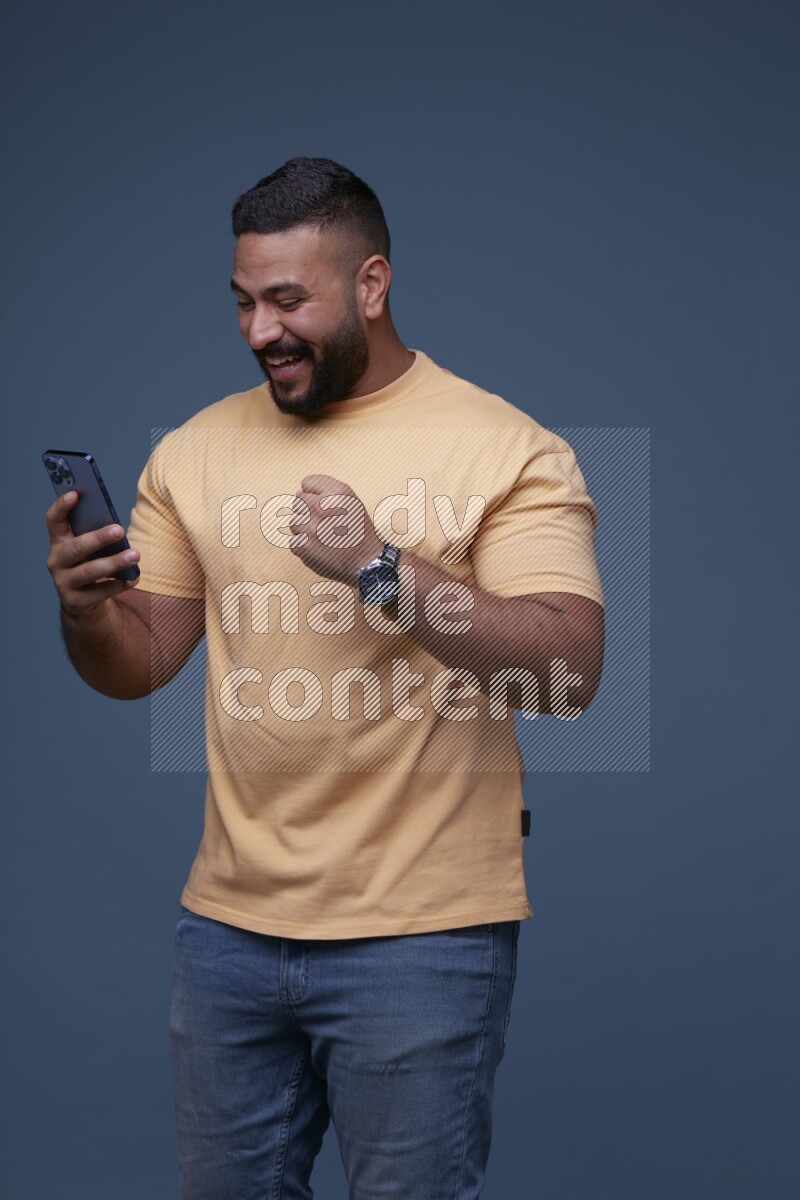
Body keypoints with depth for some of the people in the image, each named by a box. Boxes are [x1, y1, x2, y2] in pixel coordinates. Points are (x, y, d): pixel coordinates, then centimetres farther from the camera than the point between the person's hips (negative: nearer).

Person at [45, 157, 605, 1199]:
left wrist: (380, 568, -26)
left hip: (421, 935, -5)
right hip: (231, 922, 5)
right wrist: (87, 610, -13)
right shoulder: (195, 452, 8)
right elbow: (138, 667, 10)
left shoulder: (508, 450, -8)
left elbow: (567, 673, -18)